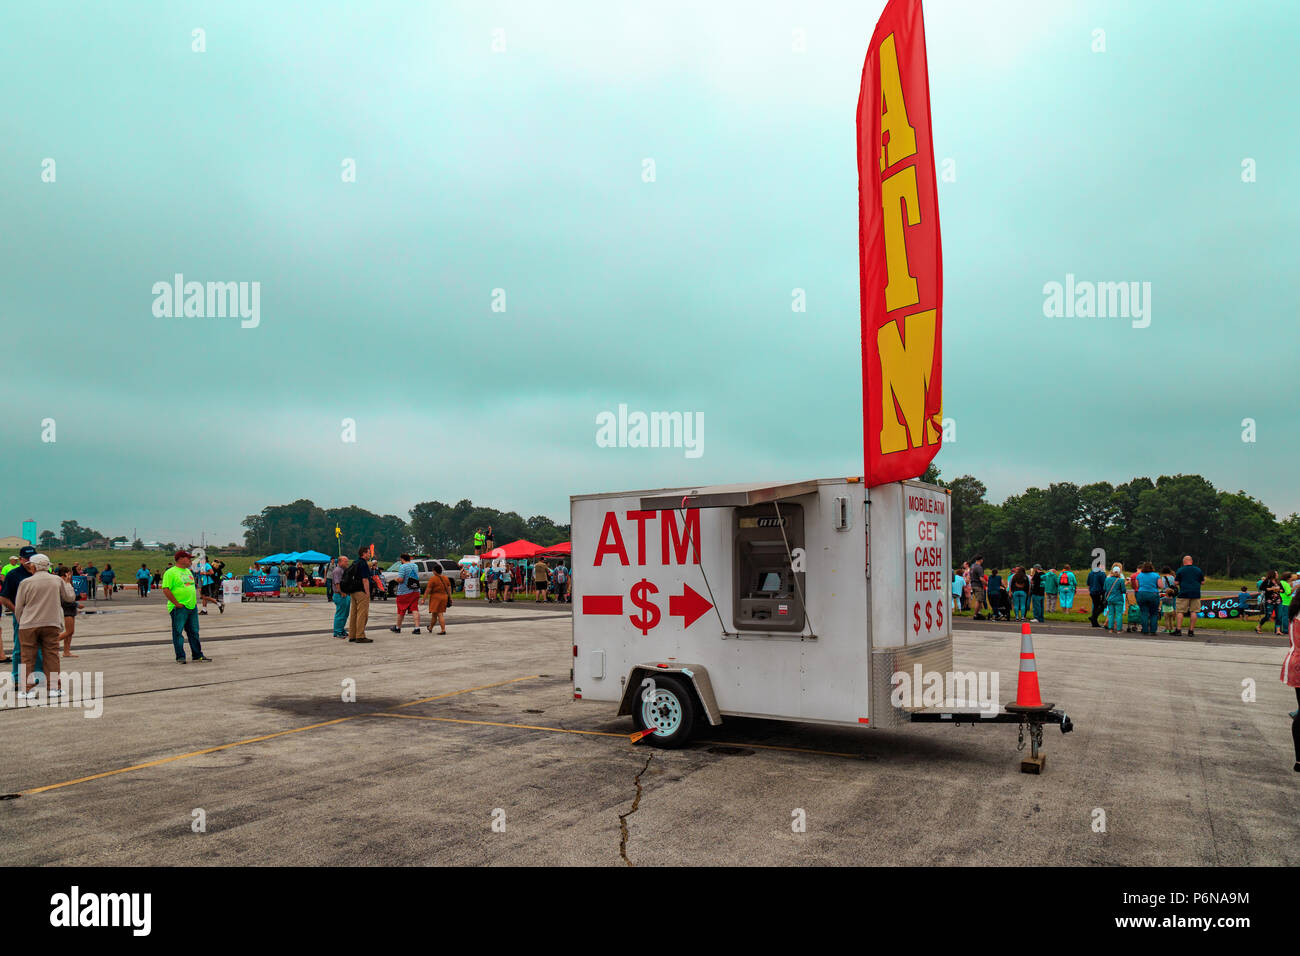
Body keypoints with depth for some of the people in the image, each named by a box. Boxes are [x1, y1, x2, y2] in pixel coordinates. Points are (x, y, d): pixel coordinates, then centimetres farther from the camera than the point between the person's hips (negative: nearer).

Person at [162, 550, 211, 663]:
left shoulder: (188, 571, 16)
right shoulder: (170, 572, -10)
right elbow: (166, 590, -17)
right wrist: (176, 603, -18)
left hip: (192, 607, 8)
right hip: (179, 608, -8)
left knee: (194, 632, 11)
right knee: (178, 633, 0)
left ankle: (197, 656, 17)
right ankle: (180, 657, 6)